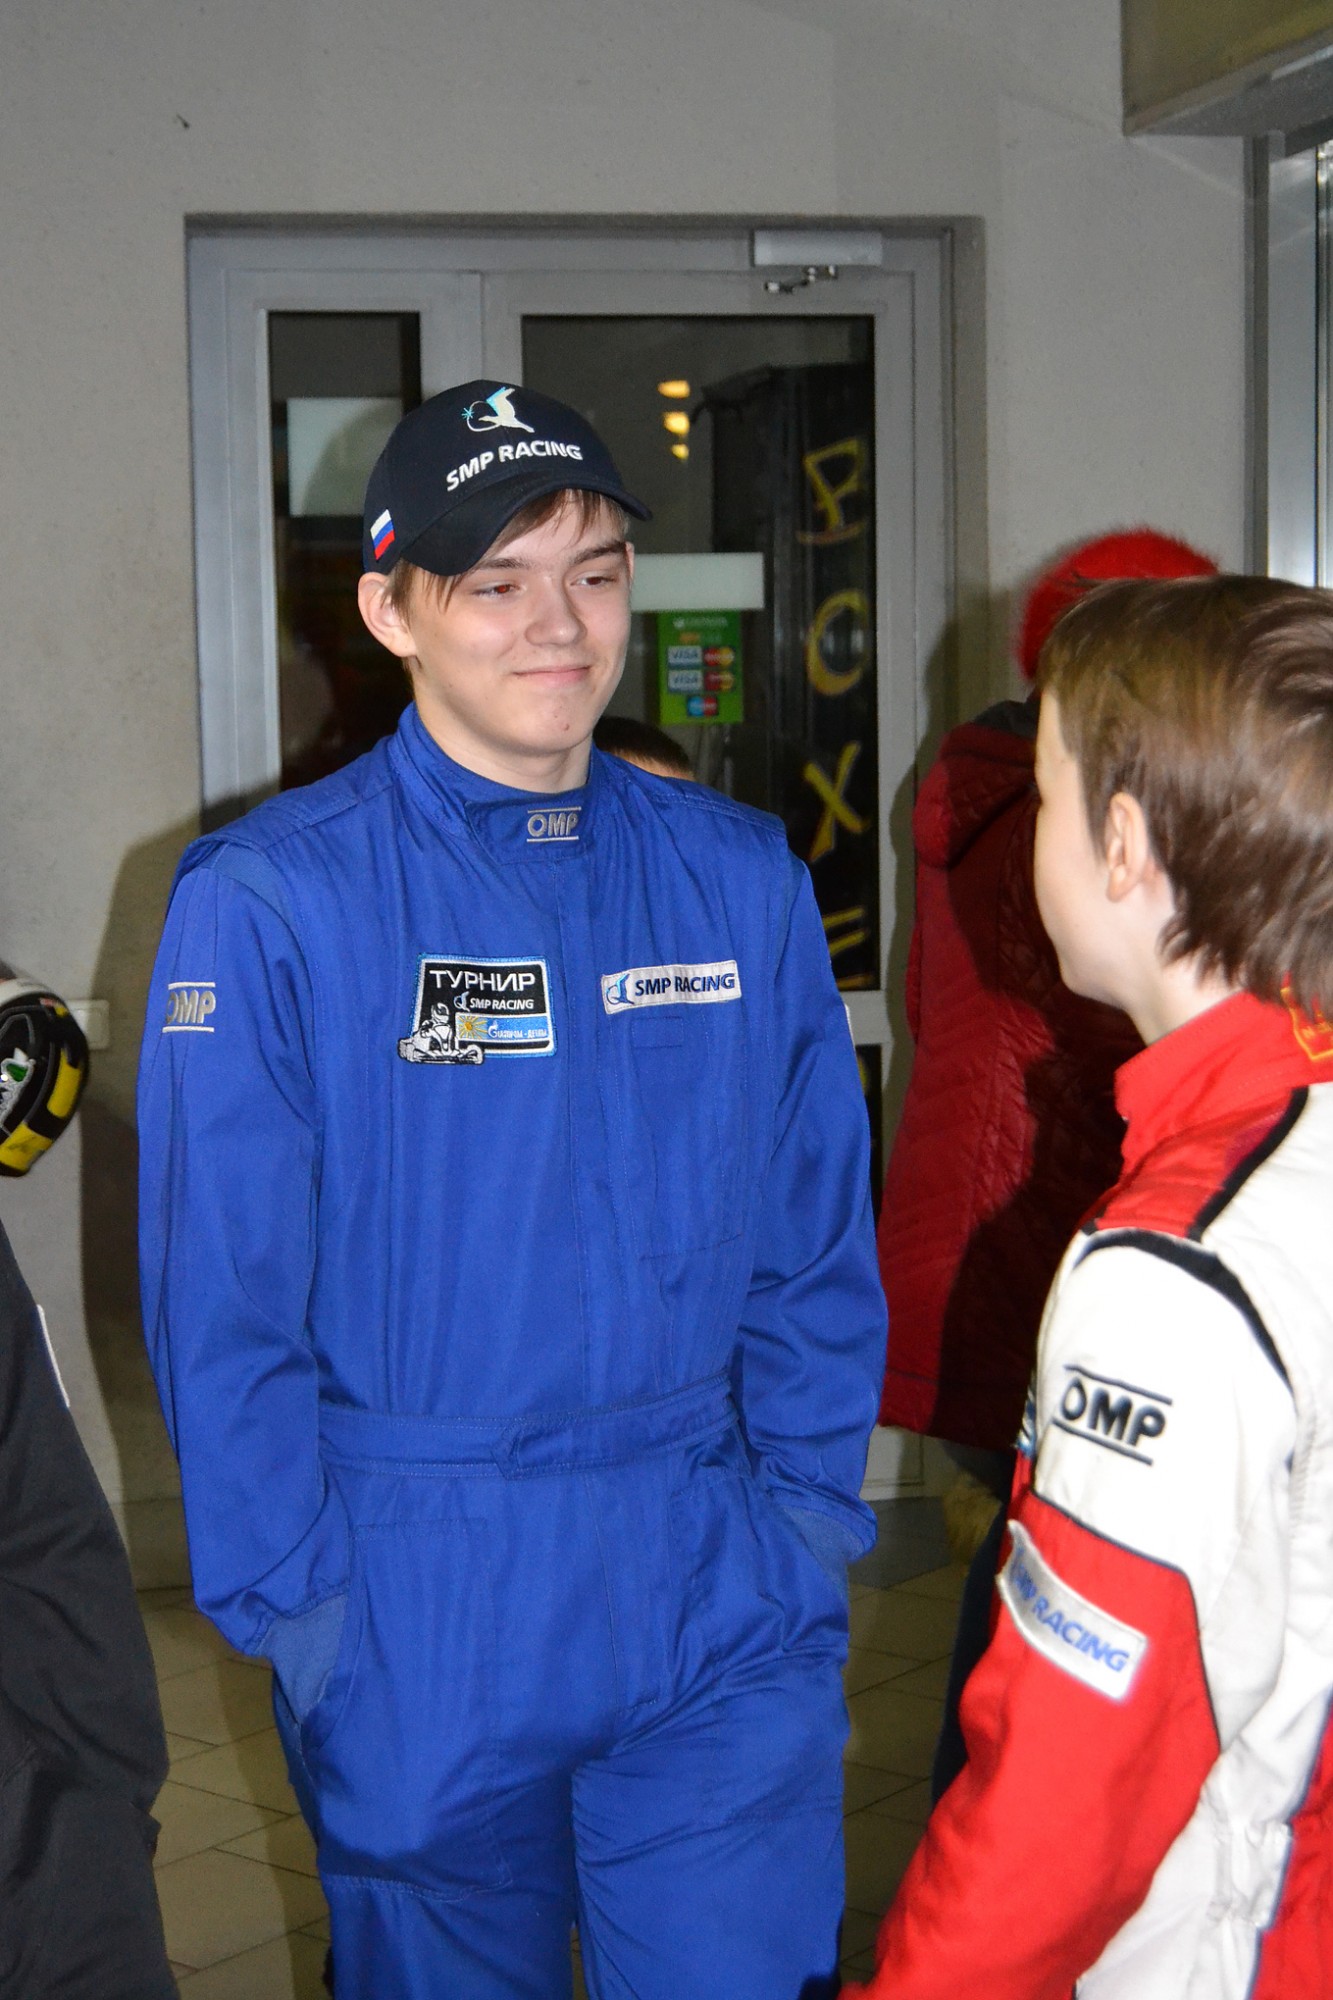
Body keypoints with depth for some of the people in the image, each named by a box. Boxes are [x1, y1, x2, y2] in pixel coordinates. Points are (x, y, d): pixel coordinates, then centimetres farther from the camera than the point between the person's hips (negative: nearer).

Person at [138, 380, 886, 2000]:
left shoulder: (740, 879, 1)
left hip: (722, 1612, 2)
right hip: (416, 1625, -2)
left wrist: (808, 1514, 2)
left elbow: (818, 1242, 7)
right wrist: (300, 1608, -8)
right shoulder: (269, 905, -10)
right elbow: (223, 1303, -8)